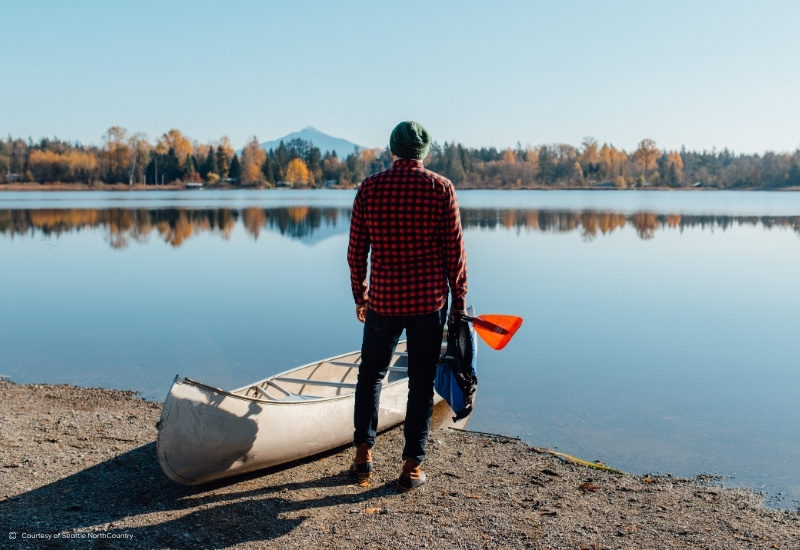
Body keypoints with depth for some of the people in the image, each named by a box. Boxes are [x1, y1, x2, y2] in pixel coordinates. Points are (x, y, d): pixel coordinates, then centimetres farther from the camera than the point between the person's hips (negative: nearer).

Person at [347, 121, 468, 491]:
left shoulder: (369, 188, -1)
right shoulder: (441, 188, -4)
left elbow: (356, 251, 2)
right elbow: (455, 252, -5)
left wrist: (359, 295, 14)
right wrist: (459, 300, 6)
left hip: (382, 300, 1)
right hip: (430, 300, -1)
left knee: (371, 374, 19)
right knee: (421, 382, 9)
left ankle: (364, 453, 18)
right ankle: (412, 467, 14)